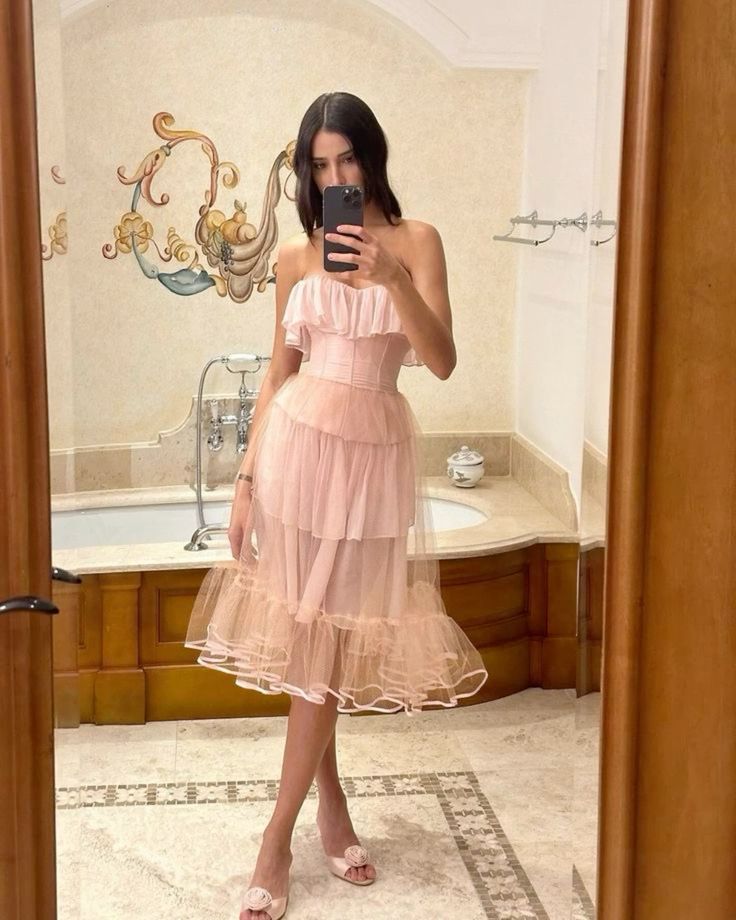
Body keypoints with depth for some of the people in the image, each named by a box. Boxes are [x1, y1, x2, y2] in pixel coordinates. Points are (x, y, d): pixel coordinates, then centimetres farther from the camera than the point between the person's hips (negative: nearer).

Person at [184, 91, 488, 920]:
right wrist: (245, 476, 3)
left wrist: (394, 279, -25)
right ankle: (330, 800, 26)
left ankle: (277, 841, 13)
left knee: (326, 638, 3)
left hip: (374, 451, -1)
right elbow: (278, 373, 9)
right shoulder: (295, 256, 6)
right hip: (298, 444, 2)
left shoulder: (415, 241, 0)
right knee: (300, 632, 5)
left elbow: (442, 362, -10)